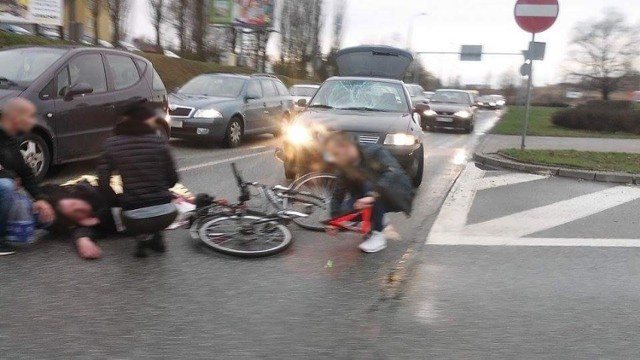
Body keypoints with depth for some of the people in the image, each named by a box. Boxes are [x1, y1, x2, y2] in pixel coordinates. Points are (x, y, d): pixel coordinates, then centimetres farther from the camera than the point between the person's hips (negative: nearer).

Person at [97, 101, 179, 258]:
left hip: (134, 219, 0)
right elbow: (173, 179, 7)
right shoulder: (160, 142, 0)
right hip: (166, 214, 1)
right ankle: (156, 236, 17)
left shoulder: (111, 144, 1)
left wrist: (119, 201, 16)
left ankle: (144, 236, 9)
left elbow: (103, 184, -3)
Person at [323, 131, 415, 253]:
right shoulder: (343, 166, -6)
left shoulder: (374, 152, -24)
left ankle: (378, 234, -20)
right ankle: (377, 221, 9)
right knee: (346, 210, -20)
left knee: (370, 185, -34)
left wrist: (373, 195, -50)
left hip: (397, 196, -6)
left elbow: (394, 173, -39)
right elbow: (338, 193, -2)